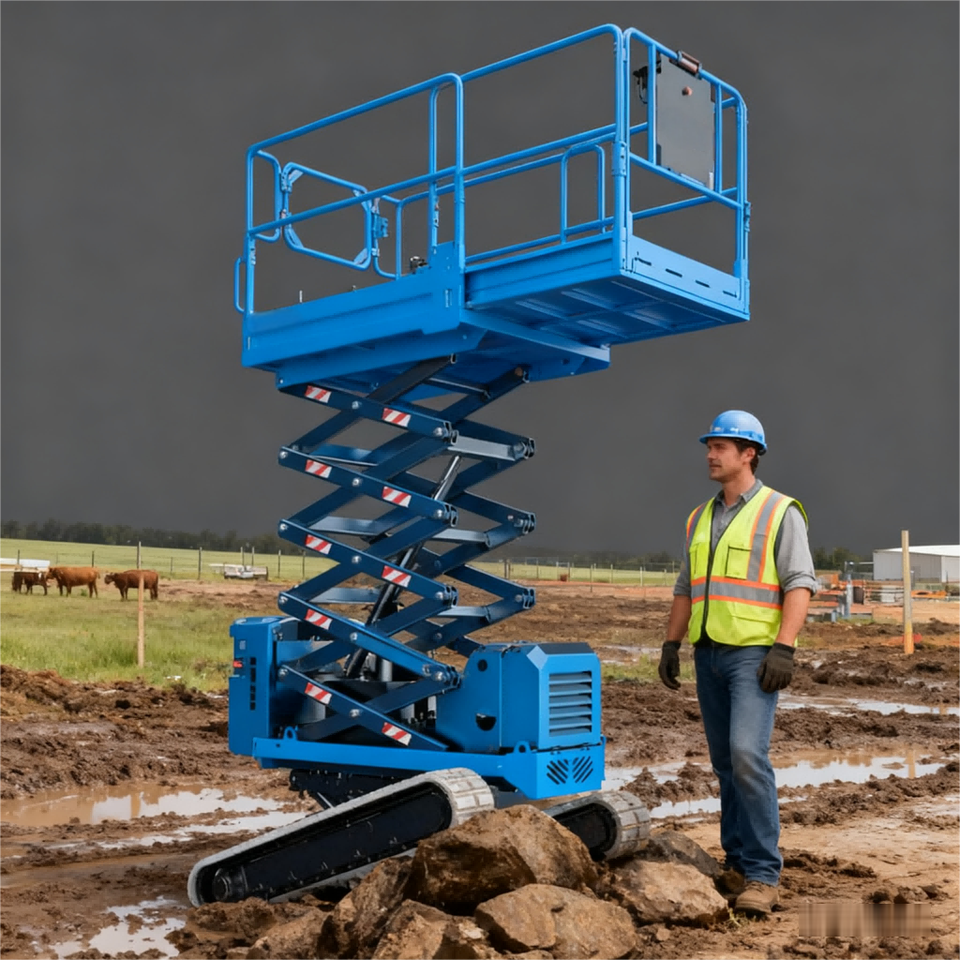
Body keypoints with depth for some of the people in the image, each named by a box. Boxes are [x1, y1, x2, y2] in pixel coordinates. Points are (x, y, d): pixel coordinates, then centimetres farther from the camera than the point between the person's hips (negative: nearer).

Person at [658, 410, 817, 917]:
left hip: (754, 653, -7)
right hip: (708, 652, 7)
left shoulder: (779, 512, -5)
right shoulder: (701, 518, 14)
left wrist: (784, 648, -20)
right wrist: (670, 644, 12)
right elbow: (686, 589, 19)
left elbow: (800, 584, -11)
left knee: (747, 755, -17)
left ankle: (763, 874, -10)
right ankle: (738, 862, 19)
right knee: (726, 761, 10)